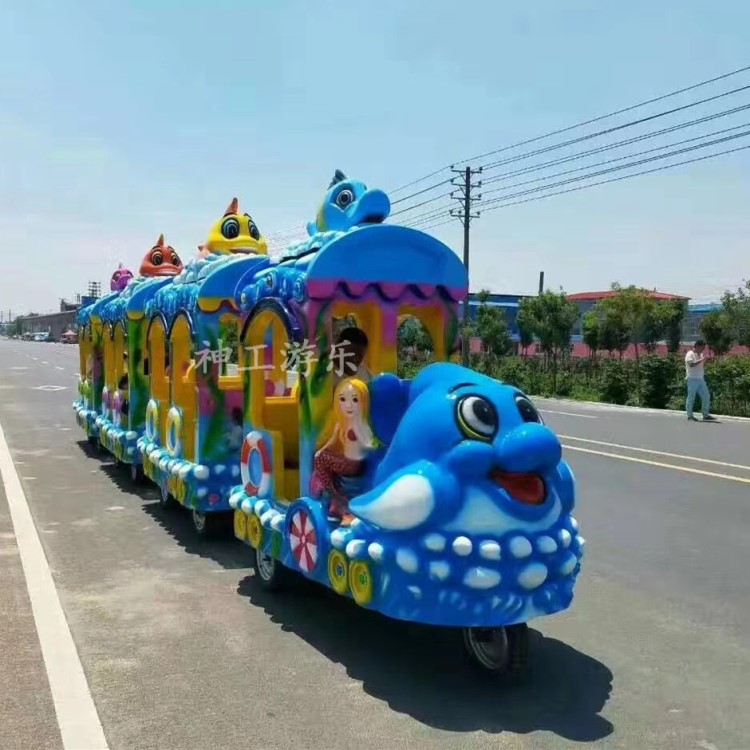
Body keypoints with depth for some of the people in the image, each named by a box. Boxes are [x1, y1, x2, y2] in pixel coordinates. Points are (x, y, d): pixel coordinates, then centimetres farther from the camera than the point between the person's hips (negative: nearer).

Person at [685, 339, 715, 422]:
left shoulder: (700, 354, 16)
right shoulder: (690, 354, -8)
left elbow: (701, 365, 20)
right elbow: (691, 364, -25)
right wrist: (702, 359, -26)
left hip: (701, 379, 8)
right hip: (692, 379, -8)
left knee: (706, 396, 7)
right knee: (691, 398, -2)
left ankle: (706, 415, 15)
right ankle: (690, 416, 4)